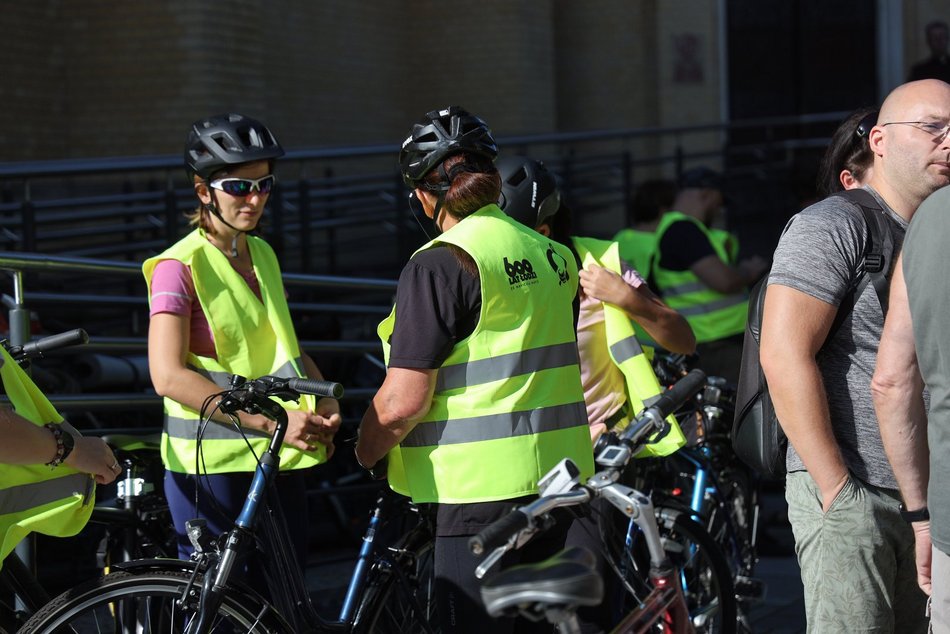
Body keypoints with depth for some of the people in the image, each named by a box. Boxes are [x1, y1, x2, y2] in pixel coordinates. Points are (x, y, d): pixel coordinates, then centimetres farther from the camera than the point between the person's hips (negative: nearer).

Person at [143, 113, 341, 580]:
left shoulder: (262, 255, 13)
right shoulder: (179, 266, -10)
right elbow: (168, 375, -19)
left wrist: (323, 402, 2)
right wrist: (269, 421, -24)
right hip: (210, 464, -7)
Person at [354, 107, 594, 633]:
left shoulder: (441, 263, -14)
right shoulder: (552, 254, 10)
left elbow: (402, 402, -16)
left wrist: (367, 453, 1)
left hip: (483, 489, -8)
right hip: (557, 477, 8)